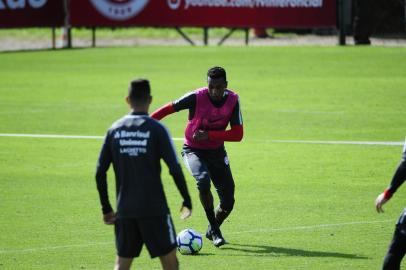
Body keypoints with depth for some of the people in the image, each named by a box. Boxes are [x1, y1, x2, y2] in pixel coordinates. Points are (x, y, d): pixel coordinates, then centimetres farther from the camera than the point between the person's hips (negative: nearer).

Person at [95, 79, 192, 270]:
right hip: (154, 209, -3)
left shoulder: (114, 130, 5)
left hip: (124, 211, 4)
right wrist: (187, 200, 0)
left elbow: (100, 173, 4)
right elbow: (174, 168, -10)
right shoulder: (156, 129, -6)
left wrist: (106, 208, 12)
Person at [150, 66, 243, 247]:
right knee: (203, 180, -34)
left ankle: (211, 231, 31)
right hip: (193, 150, -3)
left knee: (228, 203, 0)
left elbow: (238, 134, -17)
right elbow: (169, 108, -14)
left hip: (217, 151, 3)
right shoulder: (197, 97, -24)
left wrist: (209, 135, -27)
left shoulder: (233, 100, -14)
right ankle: (214, 230, -18)